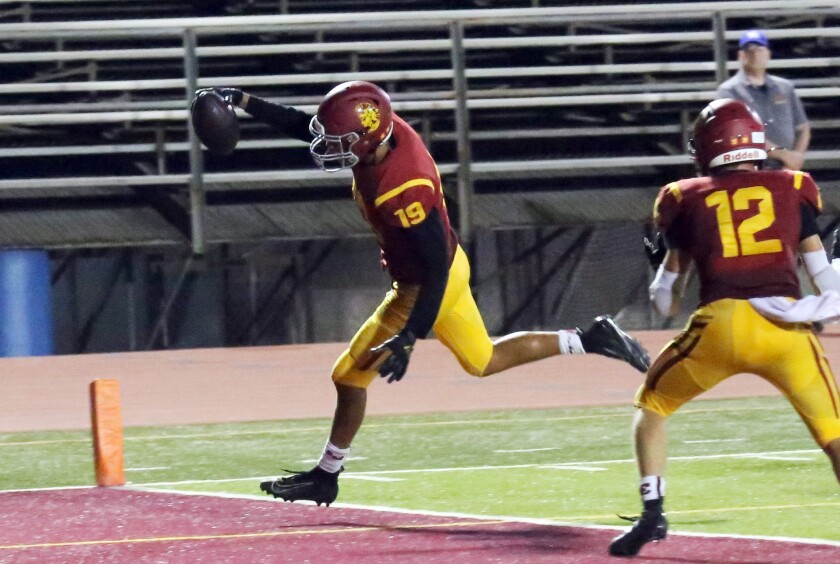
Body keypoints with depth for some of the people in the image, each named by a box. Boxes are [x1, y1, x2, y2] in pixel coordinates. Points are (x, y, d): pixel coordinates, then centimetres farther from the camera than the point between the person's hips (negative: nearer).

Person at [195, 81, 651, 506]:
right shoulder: (386, 130, -16)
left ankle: (327, 475, 19)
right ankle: (592, 340, 25)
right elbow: (303, 125, -1)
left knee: (352, 375, 3)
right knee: (484, 361, 27)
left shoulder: (403, 190, -38)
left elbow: (435, 270, -31)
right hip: (450, 267, 9)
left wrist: (407, 339, -29)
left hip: (426, 287, -9)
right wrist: (244, 103, -8)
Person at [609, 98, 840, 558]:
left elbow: (664, 302, 24)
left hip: (719, 324, 0)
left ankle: (653, 514, 13)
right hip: (786, 325, 0)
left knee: (652, 404, 24)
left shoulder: (688, 199, 18)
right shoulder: (792, 190, 18)